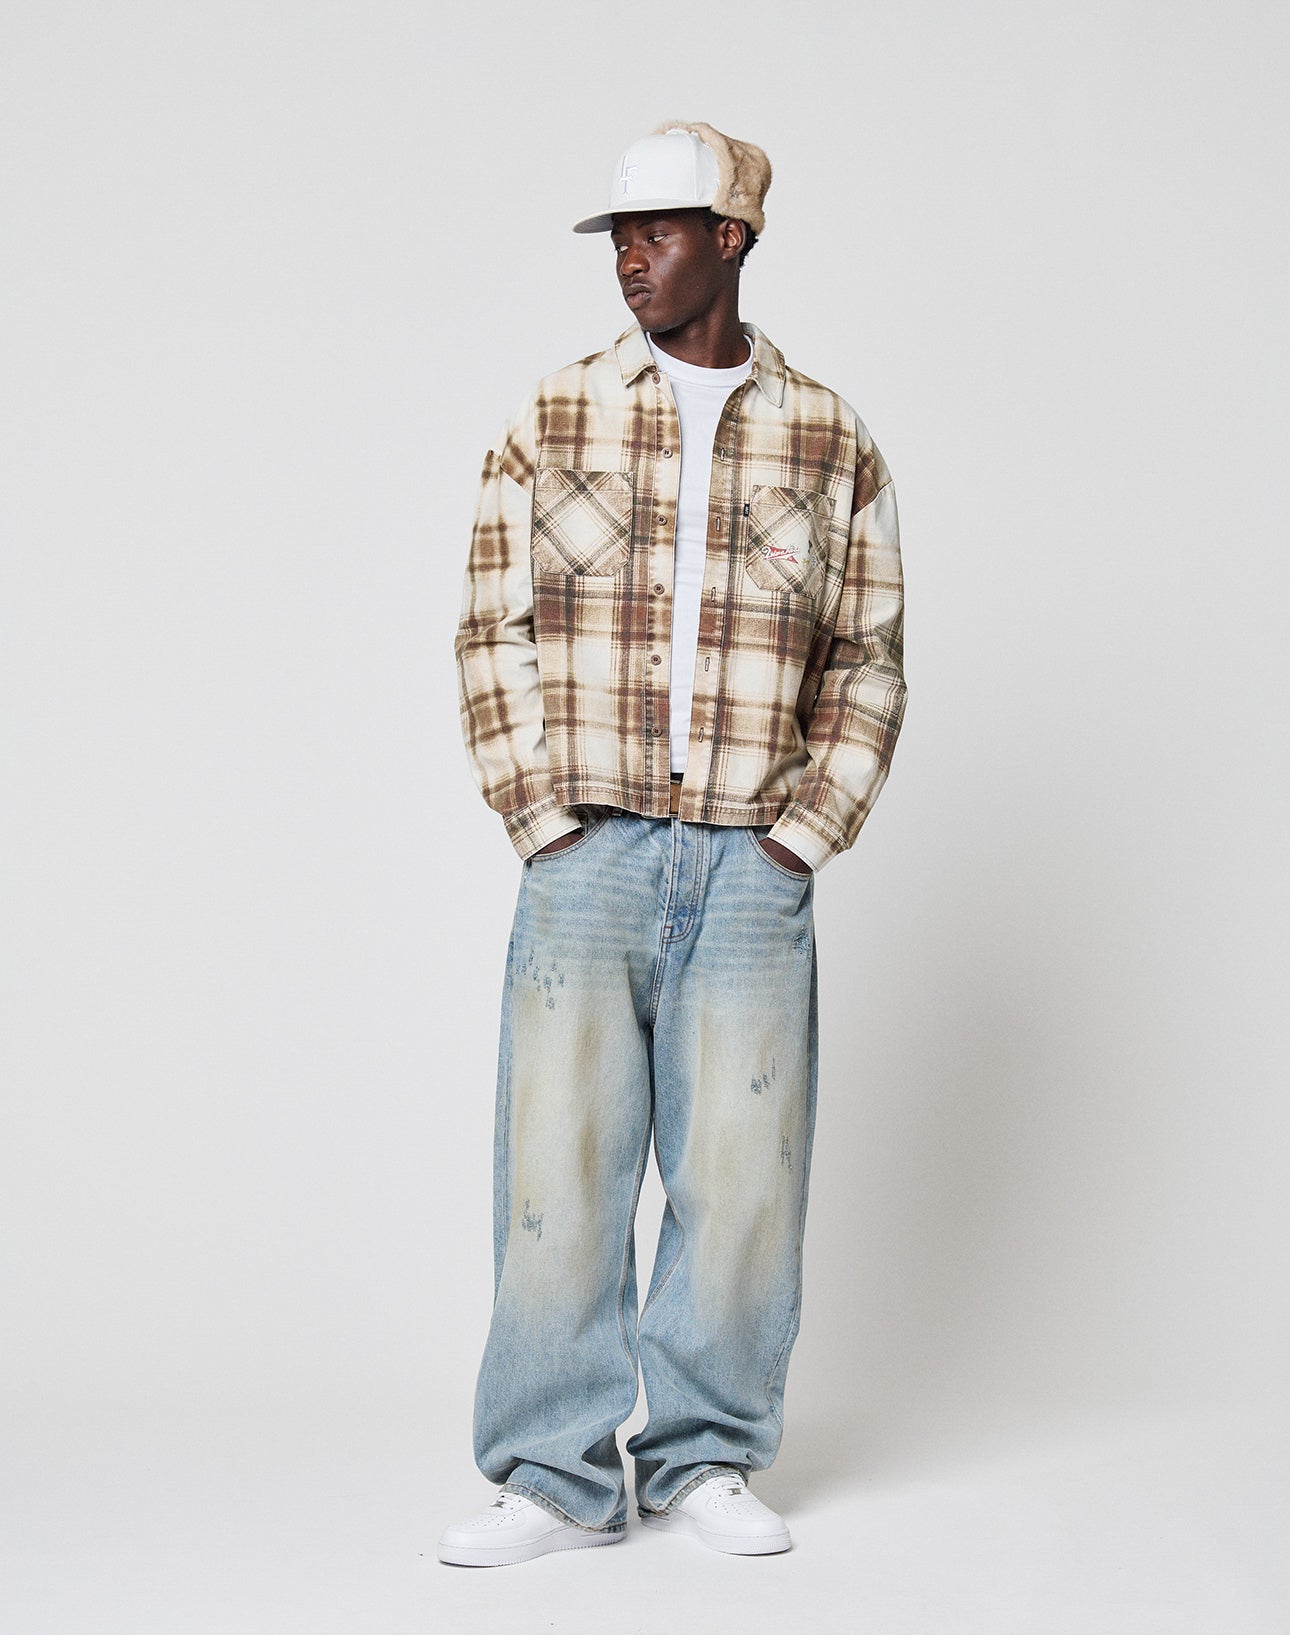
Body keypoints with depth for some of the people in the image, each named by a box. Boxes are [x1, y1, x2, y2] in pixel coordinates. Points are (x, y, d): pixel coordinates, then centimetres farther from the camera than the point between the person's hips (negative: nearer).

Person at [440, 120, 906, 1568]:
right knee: (560, 1161, -1)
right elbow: (493, 632, 5)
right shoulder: (553, 422, 7)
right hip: (585, 855, 0)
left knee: (741, 1172, 3)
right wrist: (541, 815, -3)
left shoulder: (831, 444, 7)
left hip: (752, 866, 1)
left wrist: (808, 830, 0)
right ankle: (556, 1475, 9)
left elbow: (866, 660, 10)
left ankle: (704, 1460, 17)